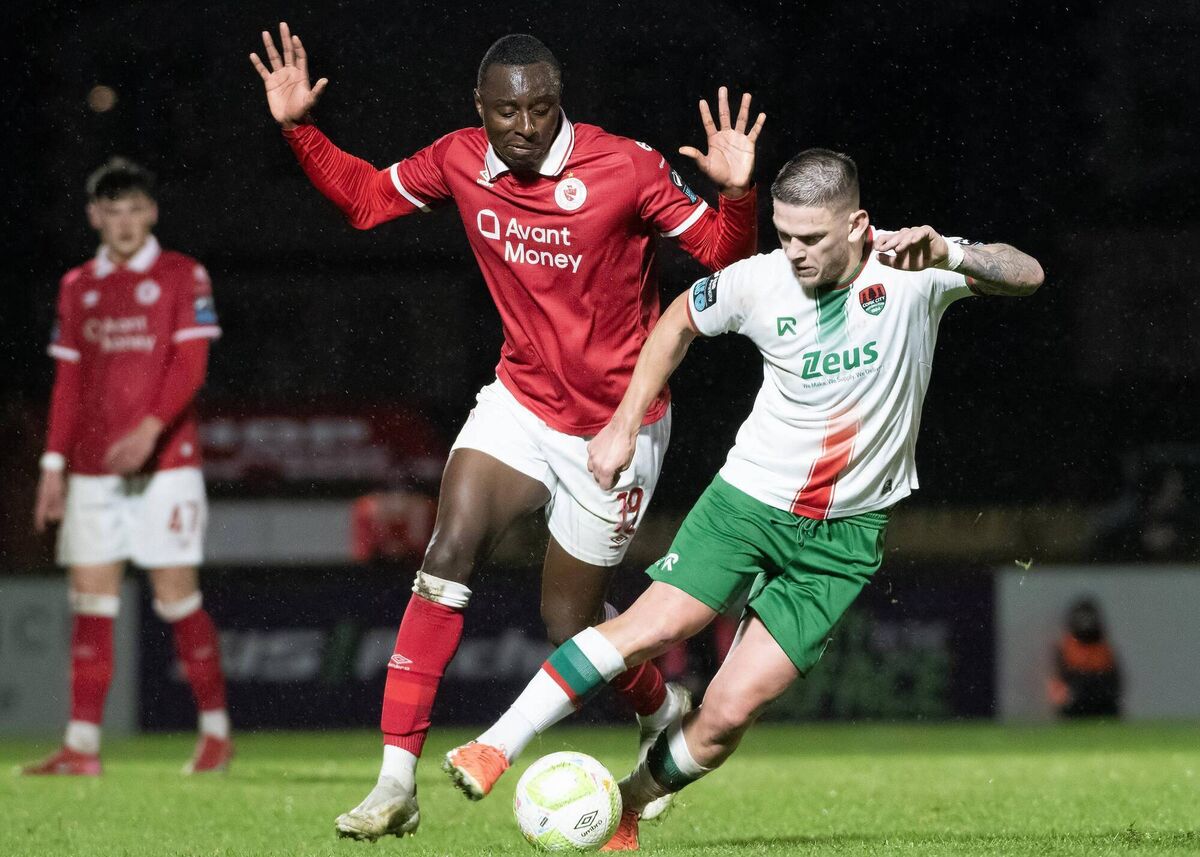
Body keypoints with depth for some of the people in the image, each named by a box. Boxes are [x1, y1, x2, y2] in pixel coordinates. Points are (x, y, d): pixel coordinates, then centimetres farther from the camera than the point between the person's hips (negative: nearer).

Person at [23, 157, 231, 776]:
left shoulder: (183, 278, -1)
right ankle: (82, 745, -1)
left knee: (177, 597, -4)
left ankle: (216, 731, 9)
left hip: (165, 465, -4)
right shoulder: (78, 288, 12)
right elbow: (68, 382, 15)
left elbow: (190, 366, -9)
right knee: (90, 604, -1)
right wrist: (54, 464, 8)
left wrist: (150, 428, -23)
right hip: (92, 471, 4)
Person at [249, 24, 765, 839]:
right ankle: (397, 779, -19)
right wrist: (299, 130, -1)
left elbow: (722, 253, -12)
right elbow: (366, 196, 12)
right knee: (448, 557, -20)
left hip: (615, 426, -3)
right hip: (520, 400, 3)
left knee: (570, 625, 5)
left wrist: (736, 194, -32)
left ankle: (665, 710, 40)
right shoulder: (460, 161, -5)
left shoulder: (628, 168, -18)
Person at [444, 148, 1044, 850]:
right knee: (653, 627, -21)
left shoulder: (909, 269, -15)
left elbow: (1027, 275, -26)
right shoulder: (760, 281, -9)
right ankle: (496, 747, -14)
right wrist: (624, 425, 8)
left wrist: (948, 254, -45)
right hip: (750, 498, 1)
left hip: (846, 532, -1)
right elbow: (681, 320, 11)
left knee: (730, 712, -9)